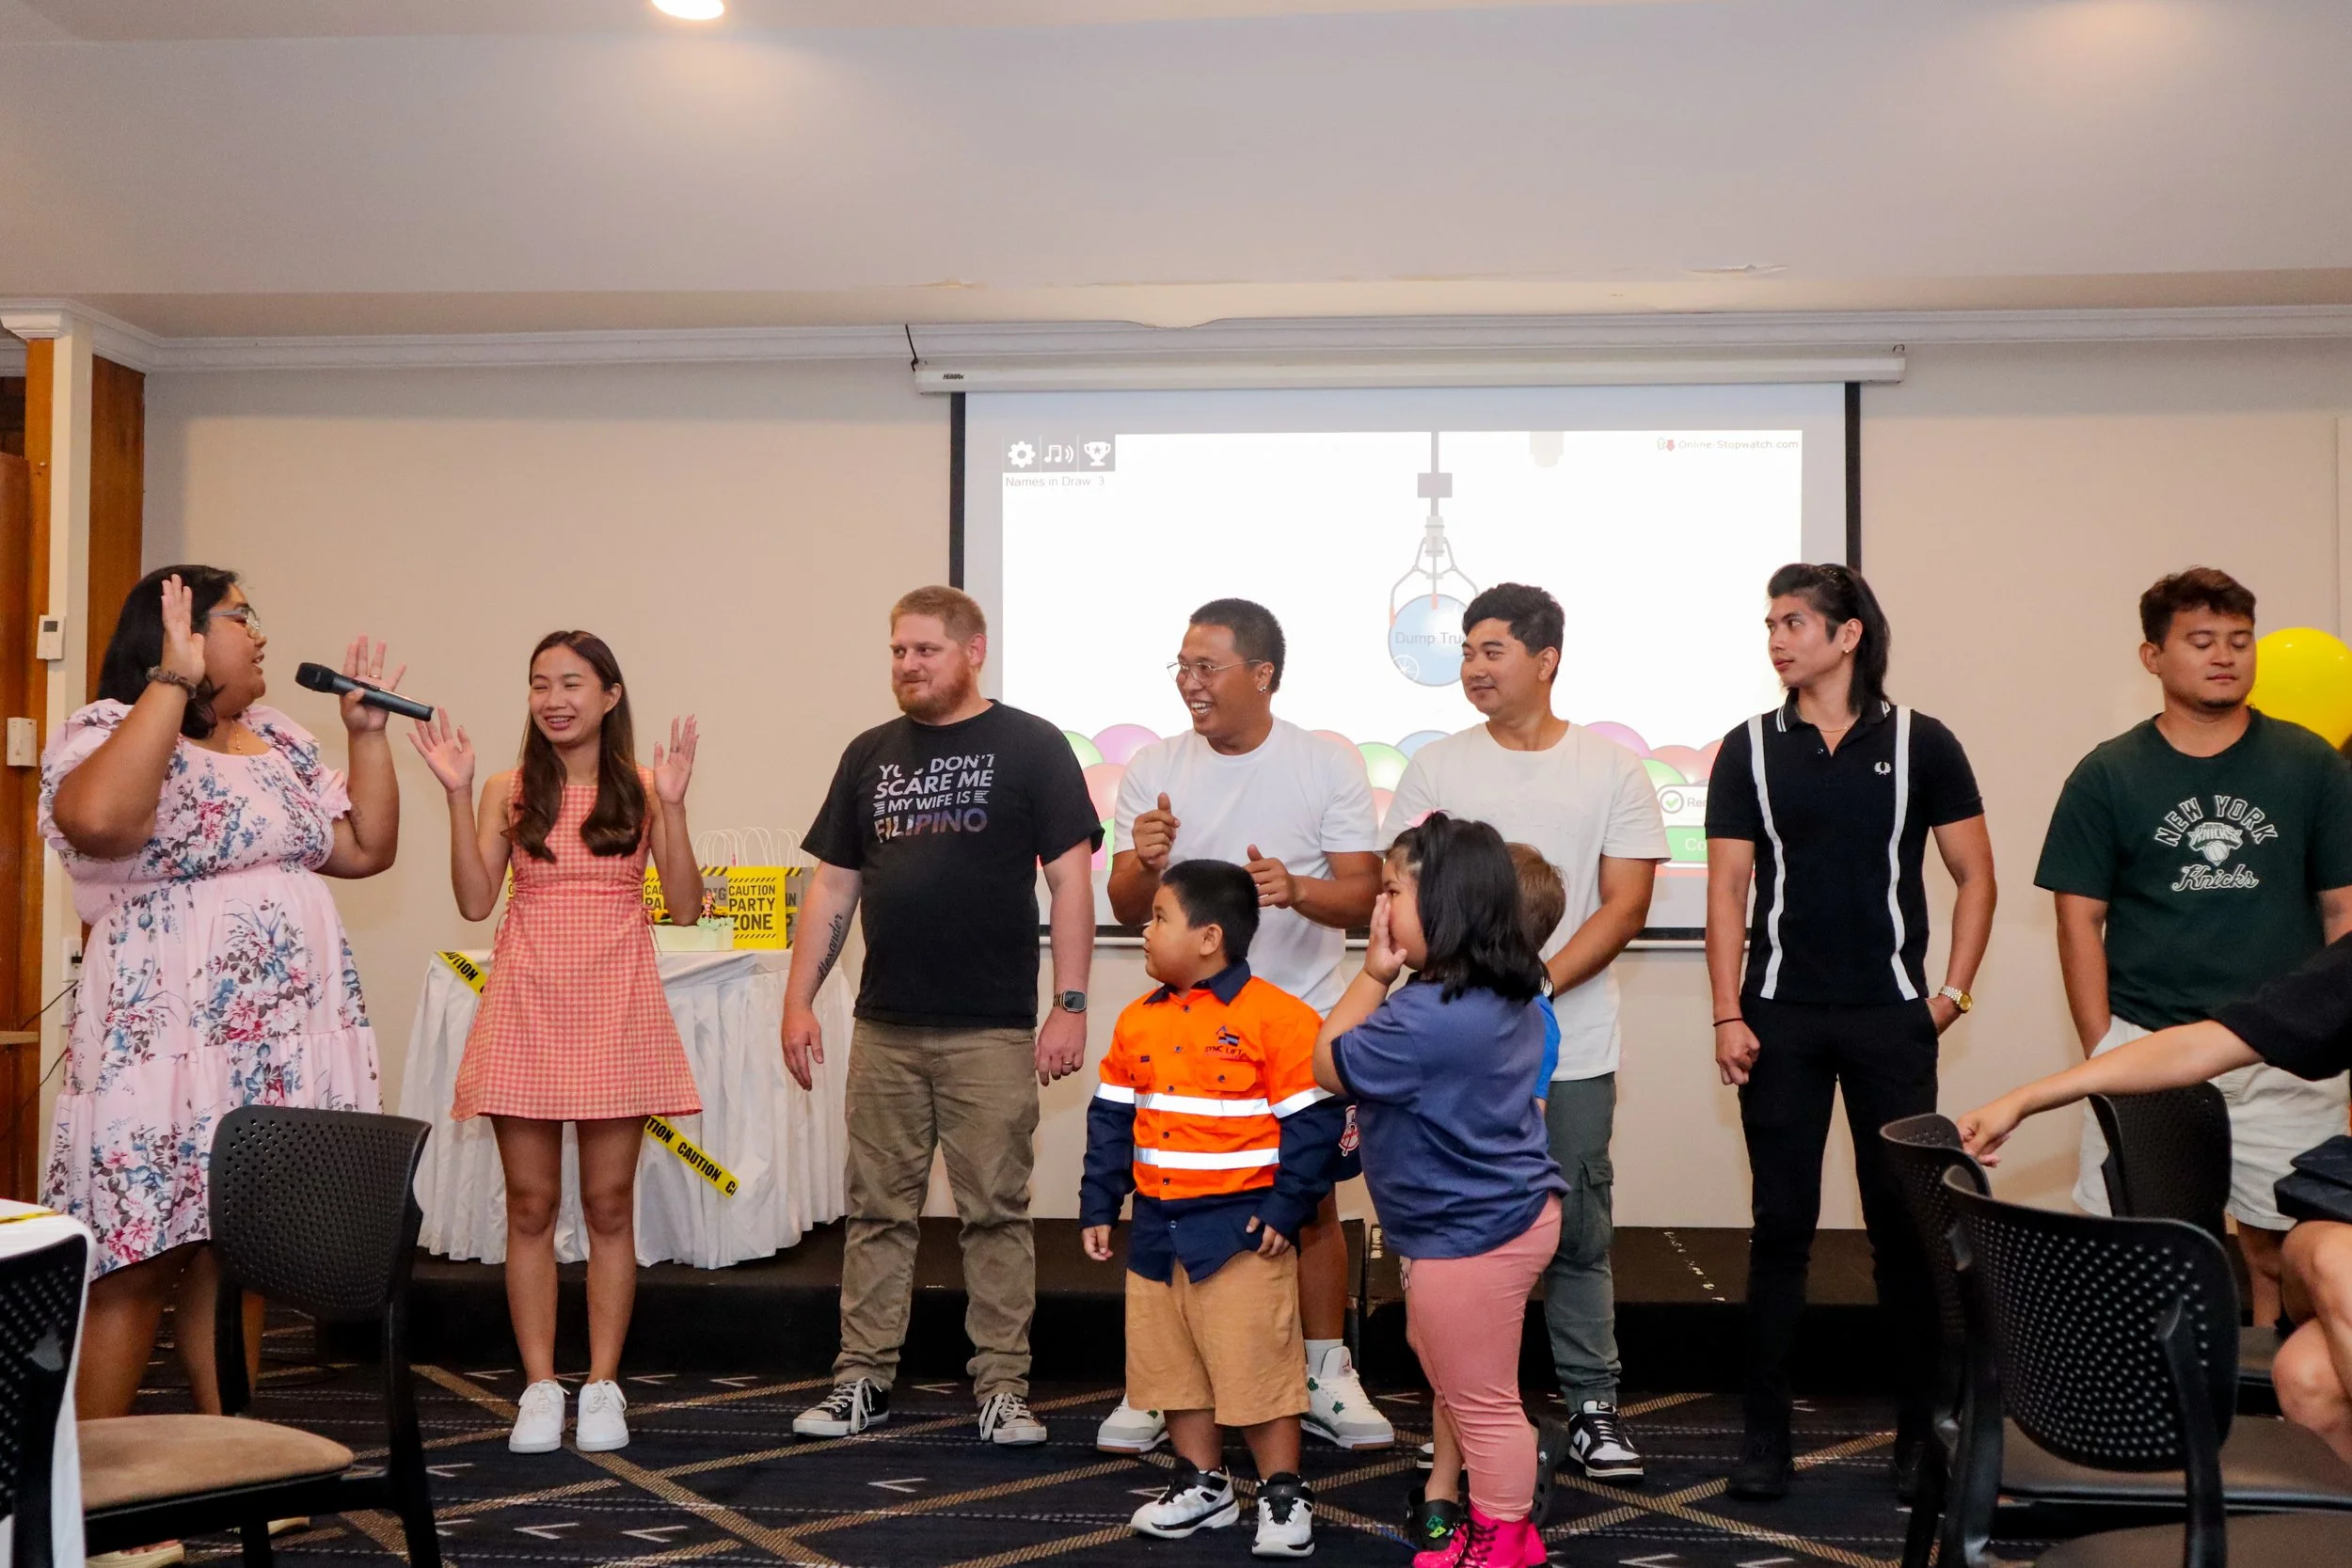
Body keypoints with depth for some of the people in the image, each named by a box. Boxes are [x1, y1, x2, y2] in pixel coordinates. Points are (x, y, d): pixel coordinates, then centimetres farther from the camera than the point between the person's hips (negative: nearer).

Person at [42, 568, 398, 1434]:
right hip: (162, 1041, -6)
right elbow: (97, 818, -30)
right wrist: (175, 680, -23)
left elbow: (368, 849, 15)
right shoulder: (109, 731, -6)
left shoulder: (281, 744, 15)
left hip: (280, 1043, 6)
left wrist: (367, 730, 10)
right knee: (135, 1261, -2)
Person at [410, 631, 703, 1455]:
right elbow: (475, 900, -3)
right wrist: (458, 795, -7)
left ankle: (603, 1388, 14)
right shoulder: (509, 792, 5)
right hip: (527, 1009, 1)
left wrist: (672, 804, -12)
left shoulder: (642, 790, 3)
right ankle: (540, 1388, 13)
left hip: (615, 1013, -1)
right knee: (530, 1207, 4)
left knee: (609, 1206, 4)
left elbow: (684, 905, -3)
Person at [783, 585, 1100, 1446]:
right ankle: (863, 1377, 19)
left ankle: (1002, 1385, 11)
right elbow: (833, 884, 14)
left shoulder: (1030, 747, 0)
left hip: (992, 1030, -4)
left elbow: (1071, 880, -4)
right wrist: (799, 998, 7)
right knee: (879, 1211, 9)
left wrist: (1070, 1005, -10)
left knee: (996, 1213, 2)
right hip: (883, 1028, 4)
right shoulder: (871, 754, 12)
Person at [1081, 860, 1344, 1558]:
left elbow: (1312, 1122, -12)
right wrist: (1098, 1208, 9)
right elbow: (1111, 1118, 12)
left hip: (1240, 1228, -7)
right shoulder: (1137, 1021, 6)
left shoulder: (1278, 1018, -14)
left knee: (1258, 1366, -1)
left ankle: (1283, 1495, 13)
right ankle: (1202, 1483, 30)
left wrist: (1286, 1210, -14)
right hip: (1157, 1225, 7)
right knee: (1172, 1363, 15)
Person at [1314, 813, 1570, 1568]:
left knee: (1480, 1401, 7)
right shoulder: (1510, 998, 3)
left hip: (1471, 1235, -10)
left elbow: (1329, 1066, -13)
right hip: (1513, 1210, 10)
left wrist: (1372, 974, -12)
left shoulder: (1424, 1016, -28)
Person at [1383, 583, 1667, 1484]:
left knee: (1578, 1228, 5)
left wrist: (1536, 986, -15)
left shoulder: (1613, 771, 3)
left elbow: (1624, 907, -2)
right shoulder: (1436, 768, 6)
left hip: (1573, 1047, 0)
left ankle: (1592, 1406, 16)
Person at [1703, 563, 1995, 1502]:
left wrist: (1953, 991, 0)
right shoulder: (1750, 749, 5)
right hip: (1781, 1018, 1)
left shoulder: (1920, 744, 2)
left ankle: (1921, 1431, 17)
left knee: (1905, 1222, 4)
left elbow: (1975, 875, 7)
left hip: (1891, 1017, -1)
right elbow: (1728, 887, 3)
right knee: (1781, 1224, 4)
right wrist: (1727, 1016, -4)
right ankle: (1765, 1435, 11)